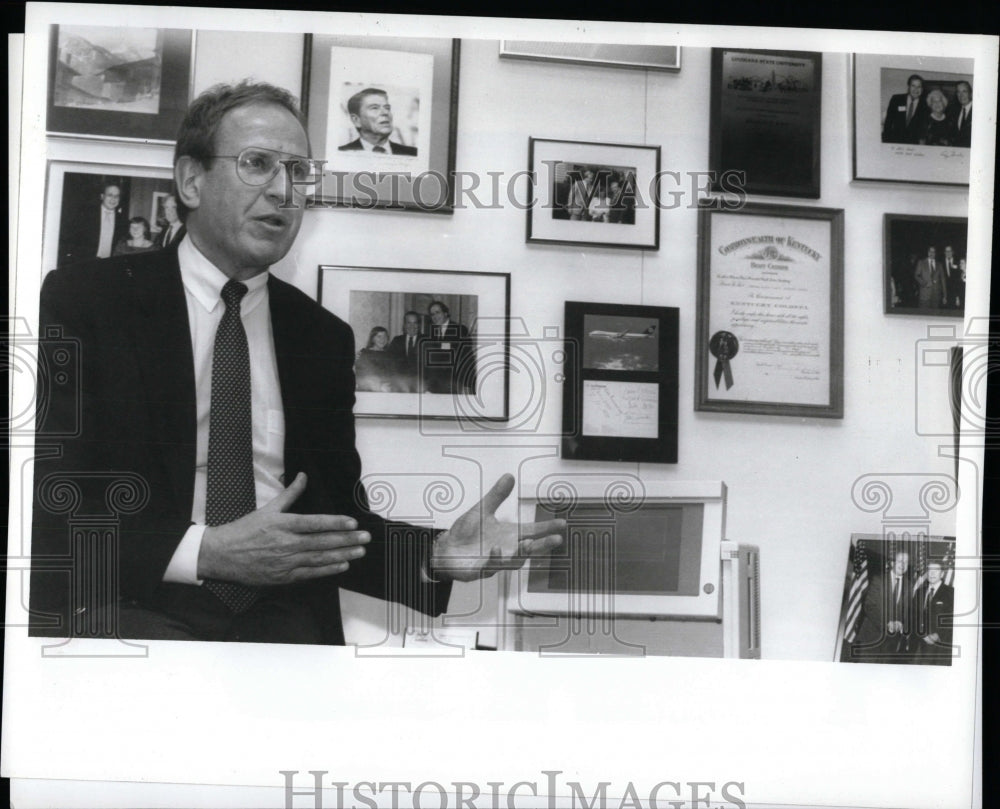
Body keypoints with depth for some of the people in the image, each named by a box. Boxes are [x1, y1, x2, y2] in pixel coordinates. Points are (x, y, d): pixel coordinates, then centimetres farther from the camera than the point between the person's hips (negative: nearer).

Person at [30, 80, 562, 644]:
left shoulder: (324, 337, 15)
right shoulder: (82, 299, 2)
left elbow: (340, 524, 14)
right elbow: (50, 506, -7)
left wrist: (438, 554, -5)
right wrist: (202, 551, -19)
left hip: (280, 617, 5)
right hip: (131, 606, -4)